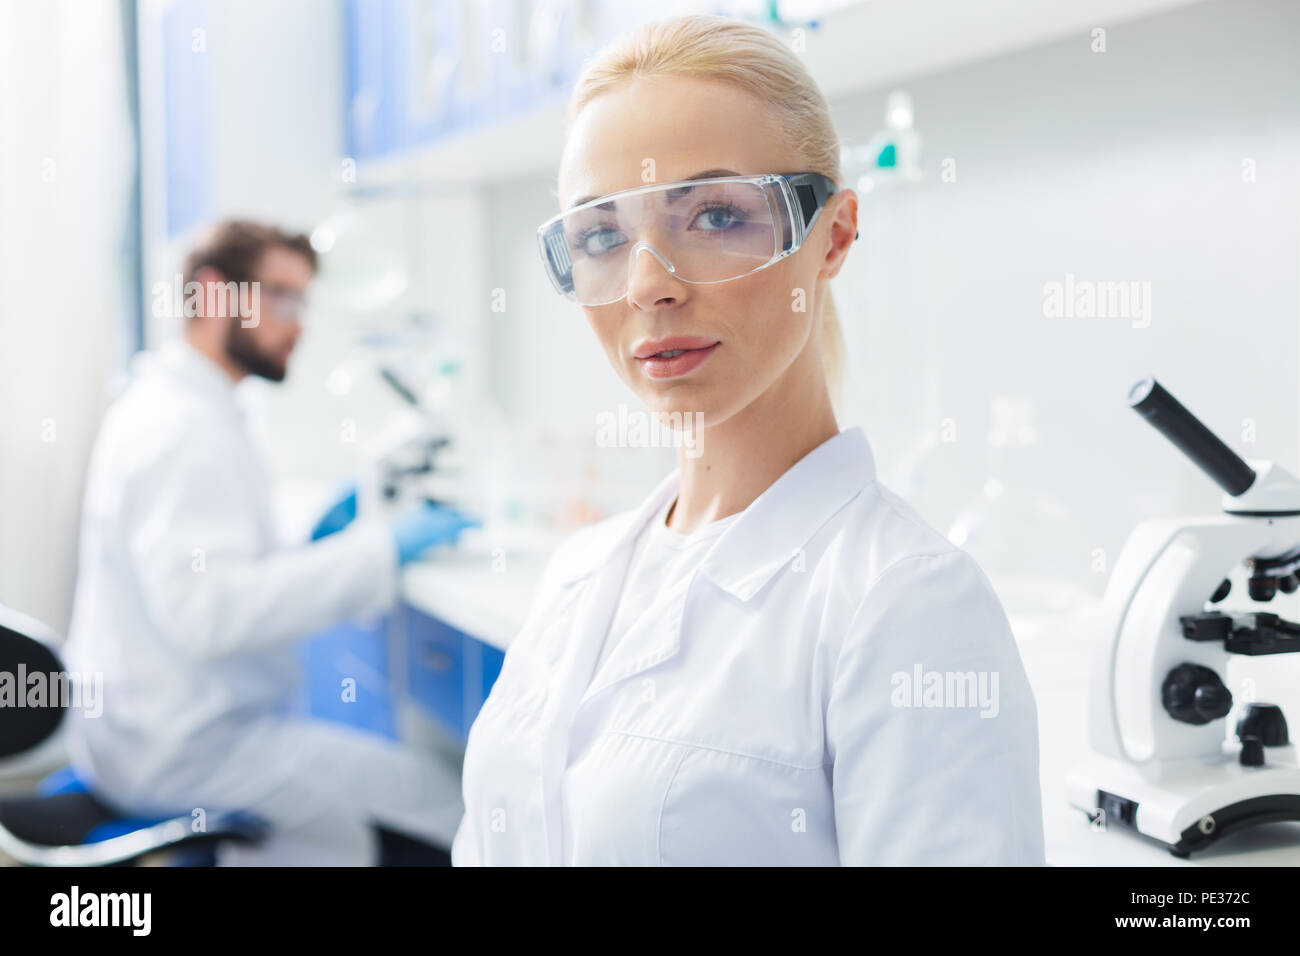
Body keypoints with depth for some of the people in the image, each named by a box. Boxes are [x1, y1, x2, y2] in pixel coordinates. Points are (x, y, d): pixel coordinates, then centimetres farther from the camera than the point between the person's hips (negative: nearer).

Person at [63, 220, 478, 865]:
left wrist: (314, 546, 4)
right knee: (447, 798, -11)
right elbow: (208, 611, -31)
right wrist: (380, 548, -28)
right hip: (185, 747, -11)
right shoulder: (186, 428, -20)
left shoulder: (162, 401, 14)